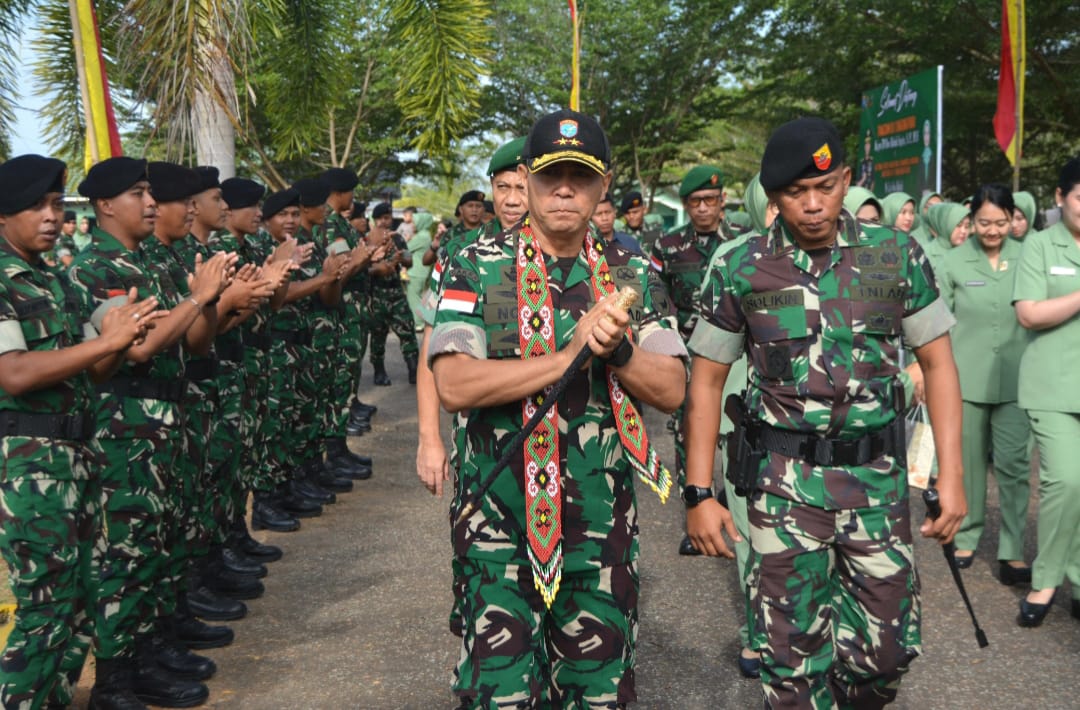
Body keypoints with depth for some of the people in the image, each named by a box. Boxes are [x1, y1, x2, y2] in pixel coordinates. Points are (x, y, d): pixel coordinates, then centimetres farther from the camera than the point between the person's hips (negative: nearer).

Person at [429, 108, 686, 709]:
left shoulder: (633, 276, 5)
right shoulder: (478, 267, -4)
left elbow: (672, 389, 1)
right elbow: (454, 385, -17)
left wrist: (617, 351, -18)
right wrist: (569, 355, -21)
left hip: (603, 524, 3)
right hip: (501, 523, -3)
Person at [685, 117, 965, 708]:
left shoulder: (897, 255, -1)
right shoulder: (738, 270, -4)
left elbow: (937, 362, 5)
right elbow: (706, 381, 1)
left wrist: (950, 473, -3)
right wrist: (699, 494, -4)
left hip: (878, 479, 2)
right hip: (783, 482, -1)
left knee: (889, 647, 11)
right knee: (791, 655, 5)